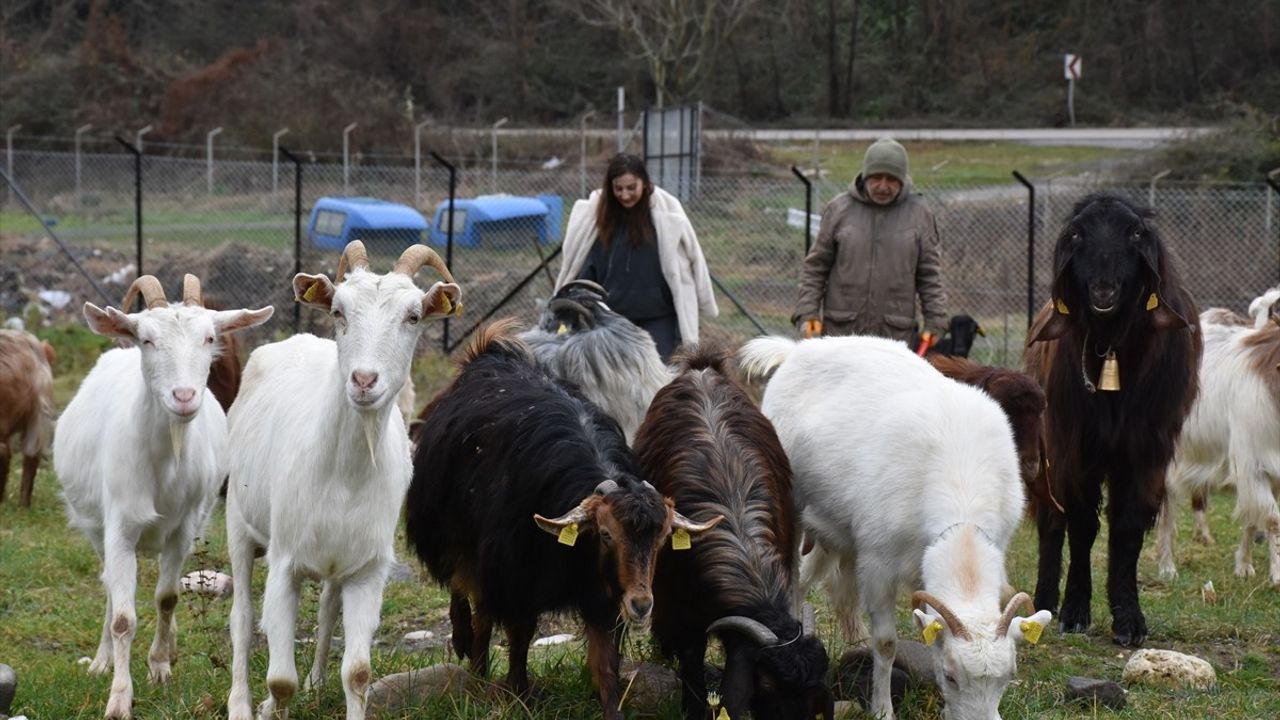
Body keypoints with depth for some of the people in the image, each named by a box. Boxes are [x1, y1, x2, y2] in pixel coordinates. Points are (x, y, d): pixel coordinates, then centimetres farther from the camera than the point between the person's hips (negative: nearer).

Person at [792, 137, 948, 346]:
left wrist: (935, 323, 0)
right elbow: (815, 268, 7)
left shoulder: (918, 215, 4)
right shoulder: (839, 209, 3)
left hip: (896, 335, 0)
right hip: (840, 330, 0)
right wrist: (807, 313, -1)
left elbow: (930, 276, 8)